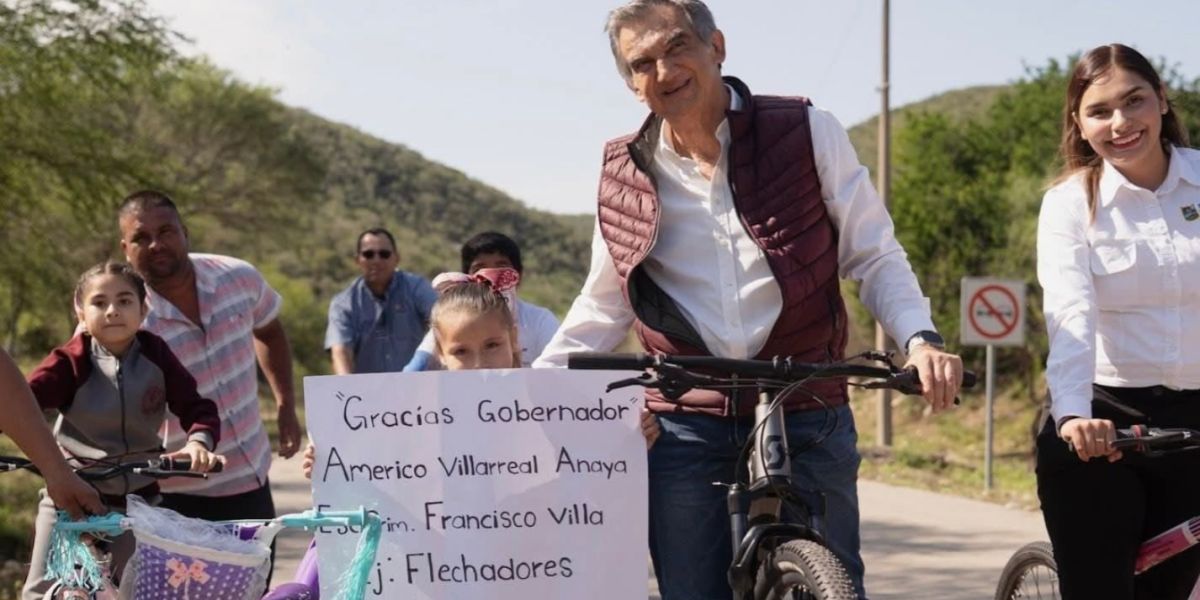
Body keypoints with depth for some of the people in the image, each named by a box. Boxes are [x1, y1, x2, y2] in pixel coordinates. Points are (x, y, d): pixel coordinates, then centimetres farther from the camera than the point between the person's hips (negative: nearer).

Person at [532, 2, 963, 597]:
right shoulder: (623, 174, 6)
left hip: (807, 415, -2)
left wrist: (919, 338, -16)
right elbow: (601, 310, 15)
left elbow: (873, 255, 2)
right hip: (684, 428, 2)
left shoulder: (808, 133, -1)